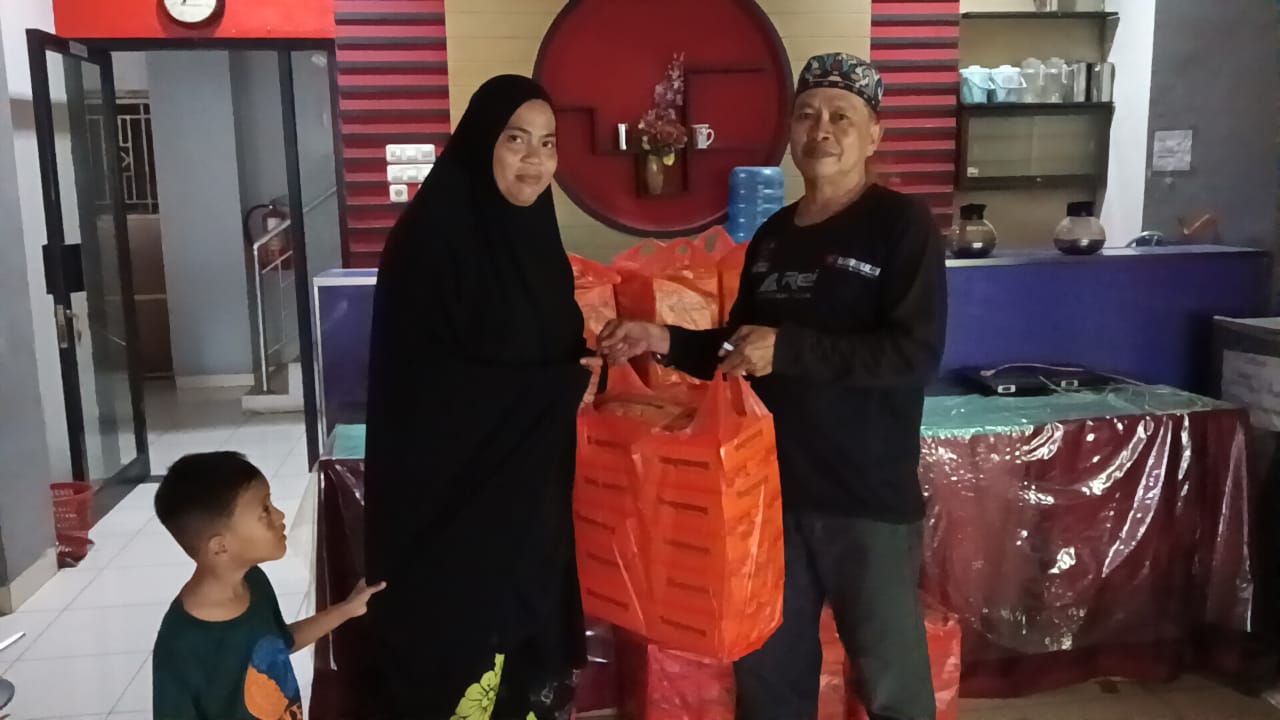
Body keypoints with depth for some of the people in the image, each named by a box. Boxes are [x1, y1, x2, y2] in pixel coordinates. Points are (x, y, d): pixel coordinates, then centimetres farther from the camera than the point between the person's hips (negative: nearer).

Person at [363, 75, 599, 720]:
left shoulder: (534, 233, 6)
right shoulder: (432, 236, -17)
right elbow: (422, 382, -20)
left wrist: (584, 369, -4)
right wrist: (558, 386, -17)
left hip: (528, 491, 7)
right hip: (452, 491, -7)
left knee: (525, 637, 15)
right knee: (459, 645, 4)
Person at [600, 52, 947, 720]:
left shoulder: (902, 225, -9)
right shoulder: (771, 236, 9)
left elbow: (916, 353, -20)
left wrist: (788, 349, -23)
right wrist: (665, 341, 2)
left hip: (870, 499, -5)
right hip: (775, 491, 6)